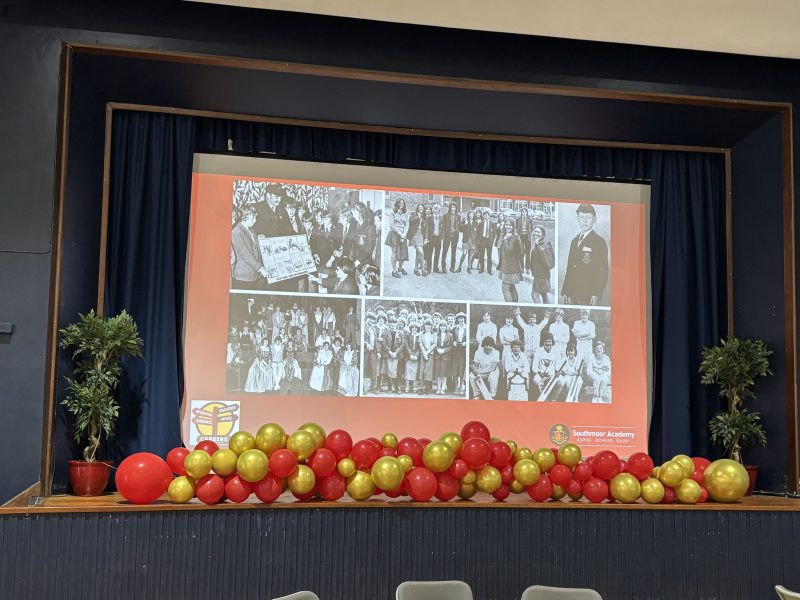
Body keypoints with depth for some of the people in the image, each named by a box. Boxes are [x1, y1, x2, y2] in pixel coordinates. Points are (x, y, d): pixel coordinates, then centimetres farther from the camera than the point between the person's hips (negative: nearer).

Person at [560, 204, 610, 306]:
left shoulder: (599, 241, -3)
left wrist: (596, 295, -16)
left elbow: (603, 272, -8)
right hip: (573, 294, 6)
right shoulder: (574, 241, 18)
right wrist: (565, 292, 12)